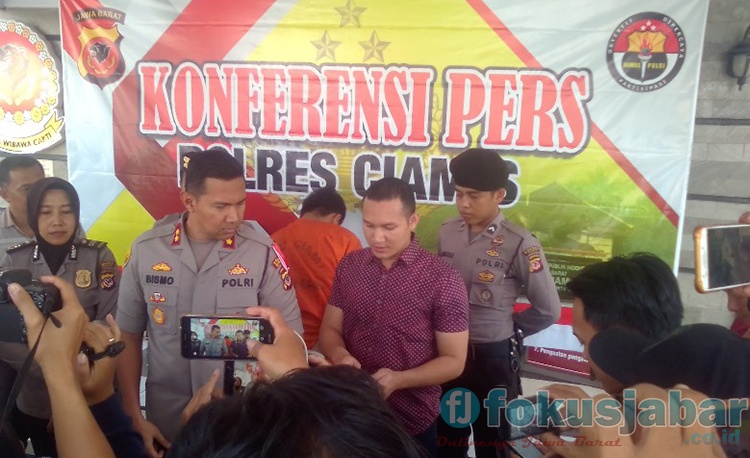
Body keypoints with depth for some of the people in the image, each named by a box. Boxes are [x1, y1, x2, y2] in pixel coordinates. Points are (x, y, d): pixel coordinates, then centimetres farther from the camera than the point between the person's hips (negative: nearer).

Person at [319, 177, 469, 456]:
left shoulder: (443, 281, -15)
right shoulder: (348, 267, -2)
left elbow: (454, 361, -10)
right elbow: (329, 330, 4)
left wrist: (399, 380, -24)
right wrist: (340, 355, -17)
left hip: (414, 422, -3)